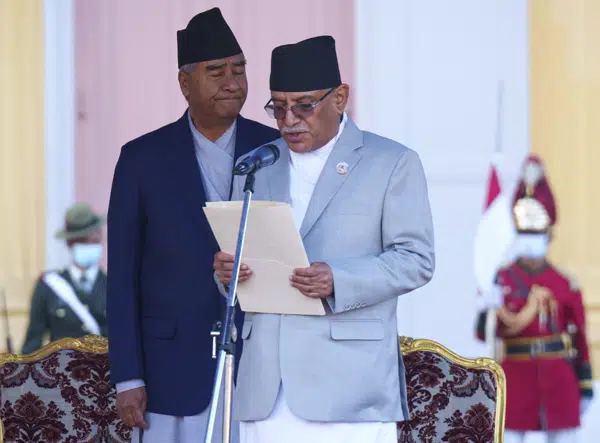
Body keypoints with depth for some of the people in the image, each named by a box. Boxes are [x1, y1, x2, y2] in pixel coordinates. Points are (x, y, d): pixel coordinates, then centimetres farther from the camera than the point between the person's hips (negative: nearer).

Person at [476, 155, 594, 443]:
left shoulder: (566, 287, 4)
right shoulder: (501, 281, 2)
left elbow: (580, 340, 6)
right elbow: (483, 333, -5)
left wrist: (585, 390, 4)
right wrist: (490, 311, -26)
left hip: (558, 382, 1)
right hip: (517, 378, -1)